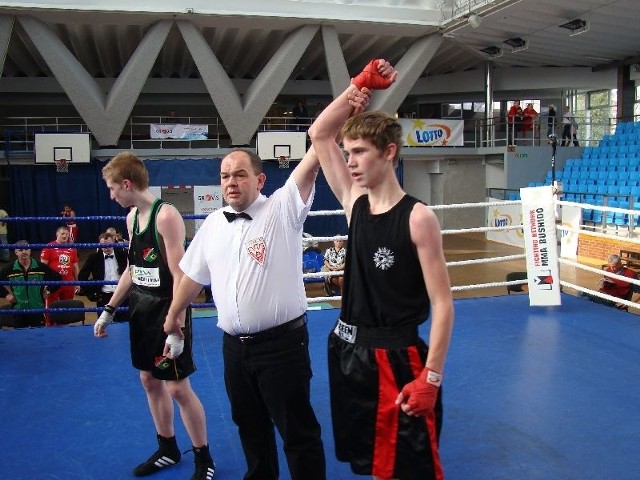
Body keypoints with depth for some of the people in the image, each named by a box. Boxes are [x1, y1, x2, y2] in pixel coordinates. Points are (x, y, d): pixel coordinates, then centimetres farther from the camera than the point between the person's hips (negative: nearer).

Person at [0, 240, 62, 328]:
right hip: (18, 311, 0)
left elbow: (57, 278, 6)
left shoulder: (41, 267, -3)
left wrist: (49, 290, -1)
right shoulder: (9, 269, -4)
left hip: (38, 310, 0)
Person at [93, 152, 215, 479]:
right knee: (150, 381, 17)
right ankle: (168, 450, 35)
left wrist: (177, 327, -23)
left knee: (178, 388, -1)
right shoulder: (131, 217, 8)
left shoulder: (166, 216, -18)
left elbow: (179, 275, -21)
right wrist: (109, 310, 17)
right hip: (142, 311, 9)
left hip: (167, 310, -9)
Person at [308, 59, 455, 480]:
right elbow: (319, 134, 7)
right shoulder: (355, 204, 3)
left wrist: (432, 377, -18)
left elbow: (442, 304, -14)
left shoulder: (417, 218, -14)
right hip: (349, 349, 6)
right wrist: (361, 85, 0)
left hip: (396, 357, -6)